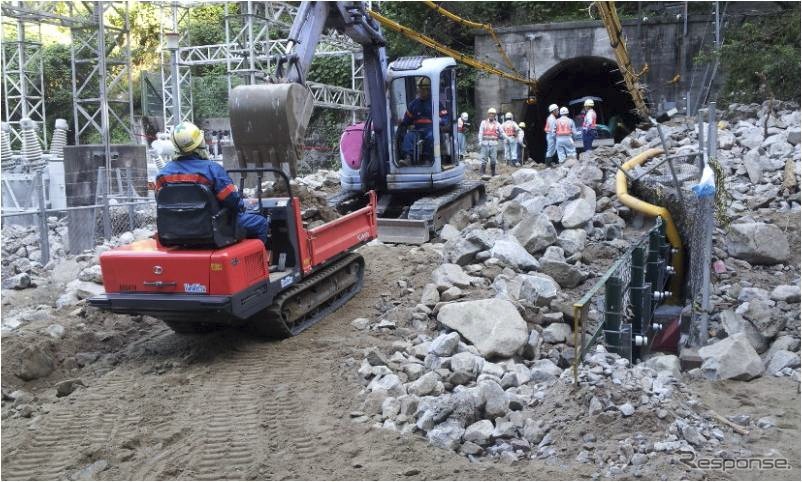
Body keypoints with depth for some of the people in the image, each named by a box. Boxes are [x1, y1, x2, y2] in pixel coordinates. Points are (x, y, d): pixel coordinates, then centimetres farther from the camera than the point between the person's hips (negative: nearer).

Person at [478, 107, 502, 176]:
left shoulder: (497, 124, 11)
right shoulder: (483, 122, 8)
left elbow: (502, 133, 12)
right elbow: (480, 133, 3)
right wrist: (480, 142, -7)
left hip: (494, 143, 1)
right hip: (485, 143, -1)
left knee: (493, 159, 2)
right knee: (484, 158, -3)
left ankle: (493, 172, 11)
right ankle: (482, 172, 1)